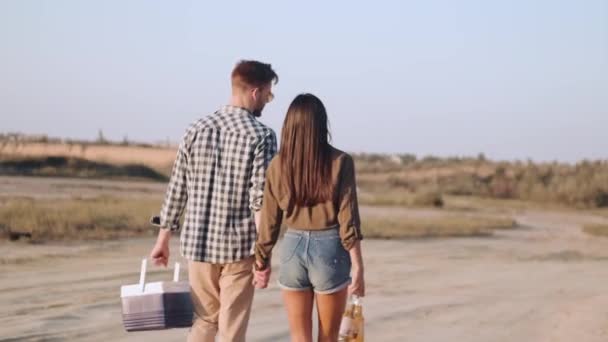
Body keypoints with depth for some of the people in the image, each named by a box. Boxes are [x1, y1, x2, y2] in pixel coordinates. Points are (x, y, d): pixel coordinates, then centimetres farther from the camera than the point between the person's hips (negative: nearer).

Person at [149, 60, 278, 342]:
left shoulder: (196, 129, 4)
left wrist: (163, 238, 13)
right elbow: (260, 199, -15)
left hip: (198, 242, 4)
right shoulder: (261, 135, -9)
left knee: (205, 319, 19)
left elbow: (177, 190, 5)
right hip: (239, 246, -4)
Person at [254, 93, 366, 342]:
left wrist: (262, 260, 16)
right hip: (329, 248, -2)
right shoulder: (340, 162, -7)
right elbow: (348, 218, -10)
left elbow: (269, 219, 5)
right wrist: (357, 265, -7)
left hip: (293, 247, 2)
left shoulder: (278, 164, 0)